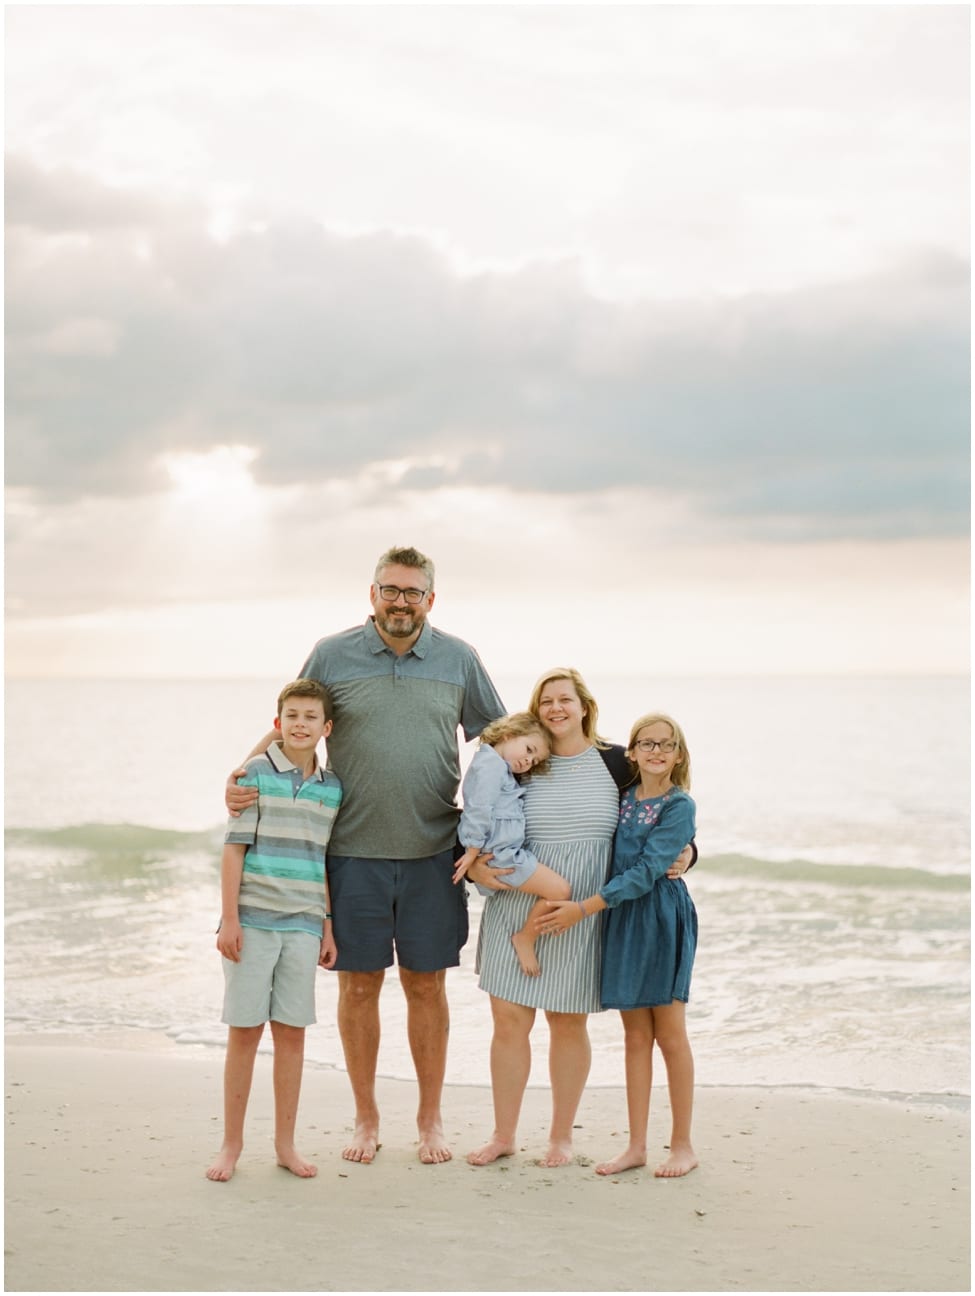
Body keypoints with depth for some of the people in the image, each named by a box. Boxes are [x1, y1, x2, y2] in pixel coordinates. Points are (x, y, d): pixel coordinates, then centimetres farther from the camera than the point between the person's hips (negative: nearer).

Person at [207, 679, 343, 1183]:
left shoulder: (332, 788, 8)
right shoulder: (256, 773, -4)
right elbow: (234, 848, -5)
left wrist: (328, 928, 11)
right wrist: (229, 920, -10)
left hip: (303, 927, 3)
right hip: (253, 922, -3)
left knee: (292, 1032, 7)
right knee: (244, 1031, 2)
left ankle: (285, 1143, 17)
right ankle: (231, 1144, 13)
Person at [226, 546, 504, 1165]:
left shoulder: (459, 659, 4)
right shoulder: (332, 656, 0)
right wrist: (242, 780, -7)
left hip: (433, 855, 1)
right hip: (354, 853, 0)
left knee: (426, 985, 7)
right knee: (359, 985, 6)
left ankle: (431, 1119, 21)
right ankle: (366, 1119, 21)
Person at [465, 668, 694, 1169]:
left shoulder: (615, 763, 1)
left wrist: (684, 853, -8)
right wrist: (473, 864, -11)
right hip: (517, 909, 1)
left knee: (568, 1023, 7)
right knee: (509, 1020, 3)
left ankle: (561, 1136, 23)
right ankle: (503, 1134, 18)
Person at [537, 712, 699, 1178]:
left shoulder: (679, 806, -9)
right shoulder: (621, 800, 8)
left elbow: (646, 870, -17)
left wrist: (584, 908, -20)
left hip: (663, 917, -5)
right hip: (621, 918, 5)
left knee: (670, 1034, 1)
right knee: (635, 1035, 9)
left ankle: (682, 1144, 12)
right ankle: (636, 1145, 14)